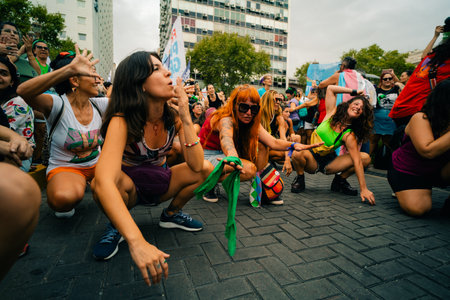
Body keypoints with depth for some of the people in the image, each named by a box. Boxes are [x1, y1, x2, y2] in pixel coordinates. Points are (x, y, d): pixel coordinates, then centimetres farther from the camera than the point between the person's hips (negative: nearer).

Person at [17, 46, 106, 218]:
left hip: (96, 164, 5)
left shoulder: (99, 105, -2)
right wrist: (70, 68, -45)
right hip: (64, 168, -5)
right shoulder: (58, 105, -17)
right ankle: (64, 205, 5)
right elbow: (23, 91, -37)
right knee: (65, 197, -37)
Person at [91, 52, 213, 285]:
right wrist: (137, 242, -55)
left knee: (206, 170, -18)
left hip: (160, 183, 4)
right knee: (104, 183, -36)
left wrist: (186, 118, -32)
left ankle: (171, 215, 7)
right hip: (129, 187, -3)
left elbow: (196, 165, -24)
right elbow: (104, 181, -44)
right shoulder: (122, 121, -28)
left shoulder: (173, 117, -15)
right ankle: (116, 227, -1)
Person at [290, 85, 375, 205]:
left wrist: (364, 189, -27)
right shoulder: (332, 113, -6)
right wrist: (354, 92, -3)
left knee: (366, 158, -17)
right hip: (311, 160, 0)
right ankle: (300, 179, -4)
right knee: (298, 153, -36)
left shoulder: (349, 135, -14)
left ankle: (340, 181, 6)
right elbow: (330, 88, -4)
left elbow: (357, 162, -20)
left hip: (329, 163, 0)